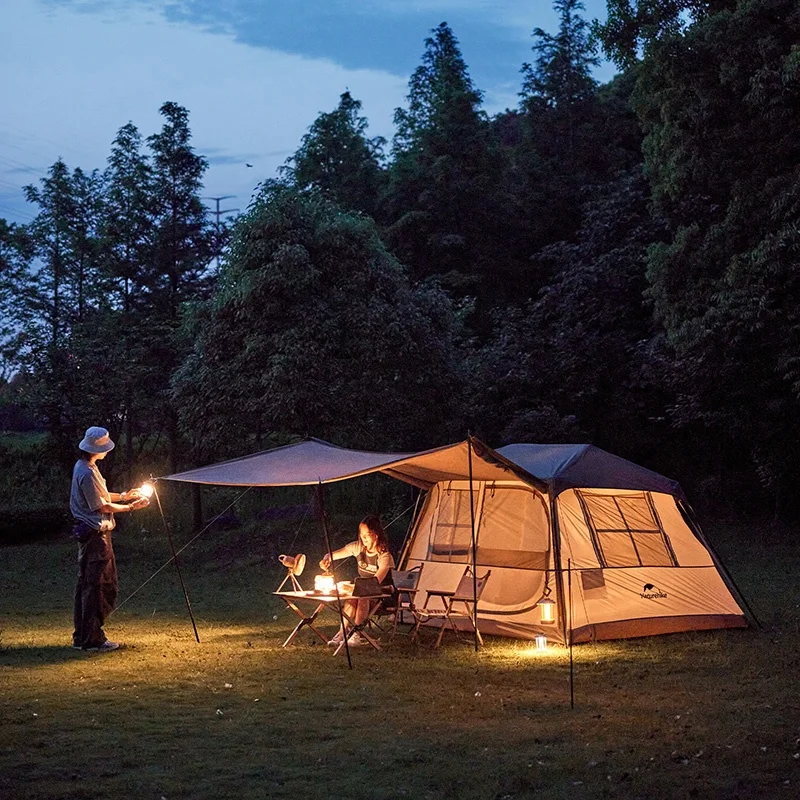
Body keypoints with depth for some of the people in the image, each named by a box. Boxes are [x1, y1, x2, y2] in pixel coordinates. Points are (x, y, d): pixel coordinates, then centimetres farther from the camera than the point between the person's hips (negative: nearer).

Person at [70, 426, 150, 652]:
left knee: (85, 583, 14)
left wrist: (123, 496, 15)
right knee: (98, 585, -6)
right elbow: (102, 507, -16)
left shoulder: (83, 467, 12)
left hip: (88, 534, 11)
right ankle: (93, 639, -3)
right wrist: (131, 507, -9)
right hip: (96, 534, -11)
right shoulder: (87, 473, -20)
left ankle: (81, 637, 21)